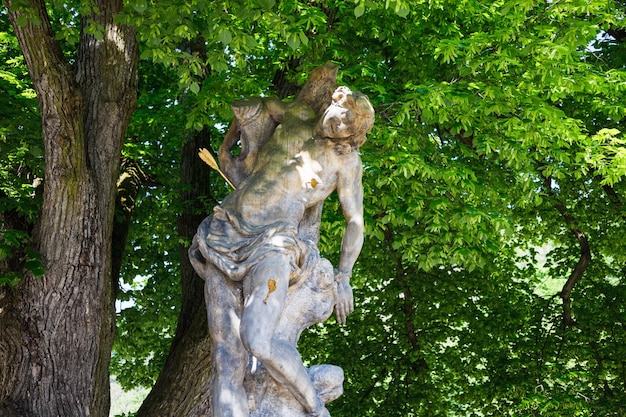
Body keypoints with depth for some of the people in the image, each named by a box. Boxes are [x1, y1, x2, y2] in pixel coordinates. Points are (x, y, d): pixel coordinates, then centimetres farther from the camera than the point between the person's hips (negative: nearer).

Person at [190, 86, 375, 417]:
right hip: (225, 238, 3)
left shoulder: (346, 160, 9)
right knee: (227, 361, -10)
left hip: (270, 246, -3)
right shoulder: (300, 117, 16)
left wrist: (343, 278, 12)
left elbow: (355, 222, 13)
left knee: (258, 343, -28)